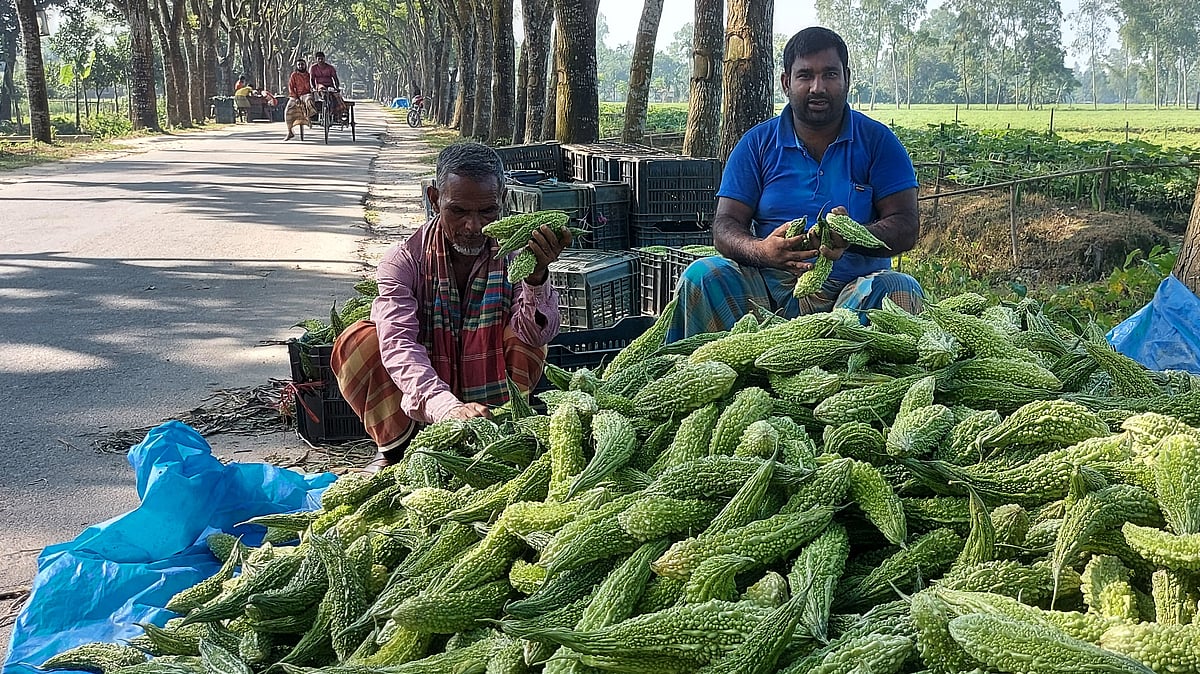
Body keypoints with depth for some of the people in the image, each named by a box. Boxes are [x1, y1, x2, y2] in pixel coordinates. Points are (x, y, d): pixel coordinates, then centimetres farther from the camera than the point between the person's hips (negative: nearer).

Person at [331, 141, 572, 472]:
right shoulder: (404, 260, -17)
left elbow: (538, 336, -26)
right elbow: (399, 344, -32)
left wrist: (537, 276, -47)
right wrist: (446, 407, -50)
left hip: (488, 399, 0)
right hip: (419, 405, 0)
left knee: (525, 339, -26)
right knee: (357, 341, -24)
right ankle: (396, 445, -8)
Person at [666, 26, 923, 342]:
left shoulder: (878, 142, 6)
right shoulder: (757, 144, 8)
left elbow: (905, 227, -2)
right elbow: (725, 226, 1)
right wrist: (761, 251, -25)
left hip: (853, 287, 0)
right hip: (770, 287, 1)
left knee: (902, 289, -31)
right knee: (702, 275, -25)